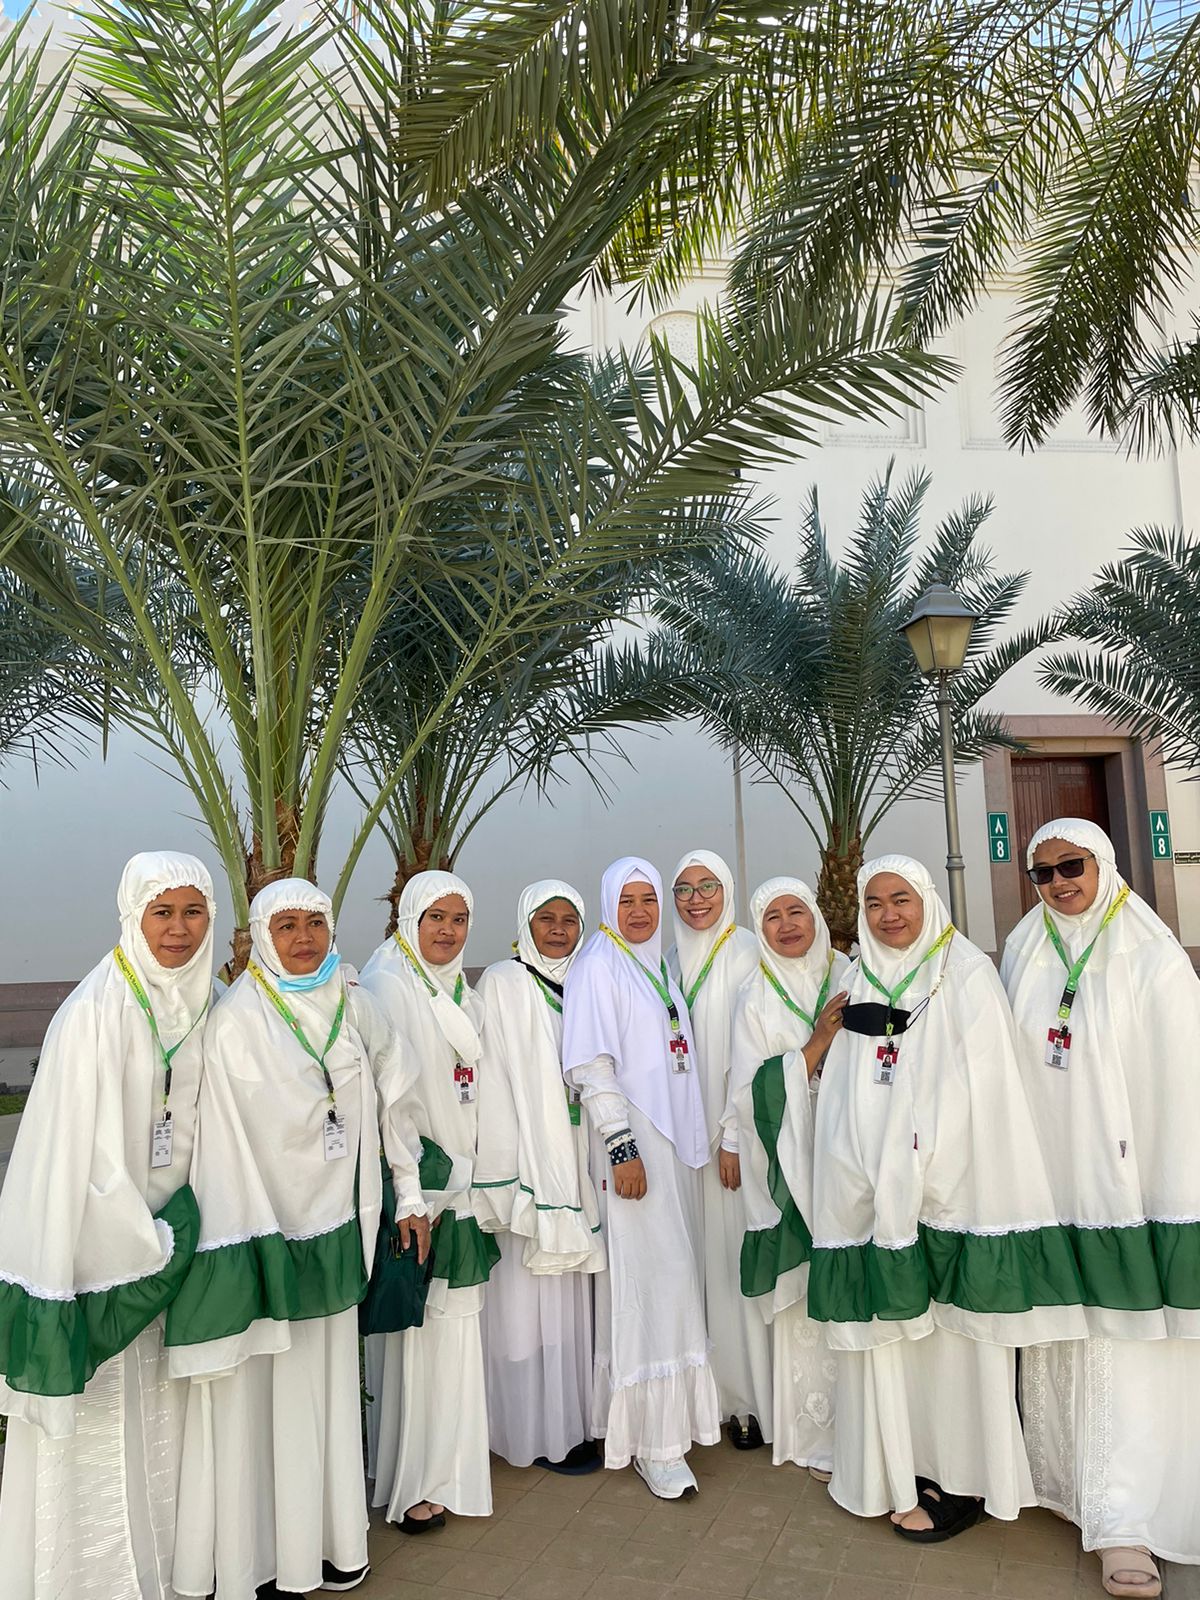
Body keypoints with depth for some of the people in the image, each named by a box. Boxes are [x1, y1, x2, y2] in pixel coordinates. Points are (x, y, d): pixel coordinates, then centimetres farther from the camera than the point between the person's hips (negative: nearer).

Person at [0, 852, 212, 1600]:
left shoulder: (206, 1002, 0)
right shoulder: (96, 1012, -19)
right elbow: (82, 1149, -18)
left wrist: (176, 1232, 6)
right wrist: (148, 1248, -11)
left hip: (169, 1235, 6)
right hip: (101, 1246, -6)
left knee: (163, 1412, 18)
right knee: (99, 1422, 9)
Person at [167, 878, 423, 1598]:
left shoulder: (353, 1004, 3)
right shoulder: (236, 1019, -12)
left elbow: (392, 1099, 10)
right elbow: (222, 1136, -14)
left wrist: (408, 1191, 11)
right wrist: (245, 1239, -17)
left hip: (333, 1223, 5)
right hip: (263, 1221, -4)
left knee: (330, 1378, 14)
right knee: (259, 1391, 5)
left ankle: (330, 1538, 31)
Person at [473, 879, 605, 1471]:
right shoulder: (502, 983, -7)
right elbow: (493, 1079, -11)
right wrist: (507, 1173, -16)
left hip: (574, 1158, 6)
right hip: (525, 1161, -6)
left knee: (569, 1293, 12)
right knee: (528, 1297, 1)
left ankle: (571, 1416, 27)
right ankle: (539, 1432, 16)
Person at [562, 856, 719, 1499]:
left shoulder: (658, 964, 14)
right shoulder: (597, 968, -10)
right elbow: (590, 1067, -16)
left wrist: (698, 1139, 17)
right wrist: (622, 1148, -20)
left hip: (676, 1141, 8)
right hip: (634, 1144, -8)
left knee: (674, 1274, 14)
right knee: (648, 1280, -3)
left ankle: (674, 1415, 30)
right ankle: (653, 1442, 10)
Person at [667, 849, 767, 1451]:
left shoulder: (747, 953, -8)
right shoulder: (673, 962, 11)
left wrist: (734, 1136, -14)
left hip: (736, 1131, -5)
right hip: (690, 1133, 5)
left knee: (740, 1256, 0)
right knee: (709, 1258, 9)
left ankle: (756, 1398, 14)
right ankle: (724, 1390, 22)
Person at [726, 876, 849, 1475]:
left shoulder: (852, 979, 6)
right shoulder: (756, 999, 1)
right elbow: (756, 1091, -6)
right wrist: (818, 1041, -14)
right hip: (794, 1165, -2)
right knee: (806, 1300, -1)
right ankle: (817, 1436, 15)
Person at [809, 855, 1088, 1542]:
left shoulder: (967, 974, -3)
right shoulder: (859, 983, 12)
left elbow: (980, 1081, -9)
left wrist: (924, 1167, -14)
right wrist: (870, 1176, 4)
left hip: (952, 1189, -4)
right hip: (876, 1193, 4)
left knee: (955, 1332, 3)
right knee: (893, 1329, 8)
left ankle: (965, 1478, 17)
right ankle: (907, 1471, 21)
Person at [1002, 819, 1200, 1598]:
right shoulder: (1023, 955, 6)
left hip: (1126, 1183, -3)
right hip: (1047, 1182, 4)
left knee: (1126, 1344, 0)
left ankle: (1122, 1519, 11)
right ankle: (1066, 1473, 30)